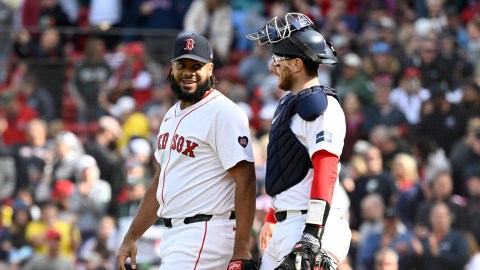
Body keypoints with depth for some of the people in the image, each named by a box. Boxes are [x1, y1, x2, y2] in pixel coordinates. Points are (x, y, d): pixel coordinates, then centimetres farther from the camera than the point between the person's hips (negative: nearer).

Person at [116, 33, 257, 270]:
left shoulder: (223, 114, -12)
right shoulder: (172, 115, 16)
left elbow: (245, 181, -18)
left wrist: (241, 250, -24)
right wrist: (131, 237, 18)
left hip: (205, 234, -9)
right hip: (173, 236, 9)